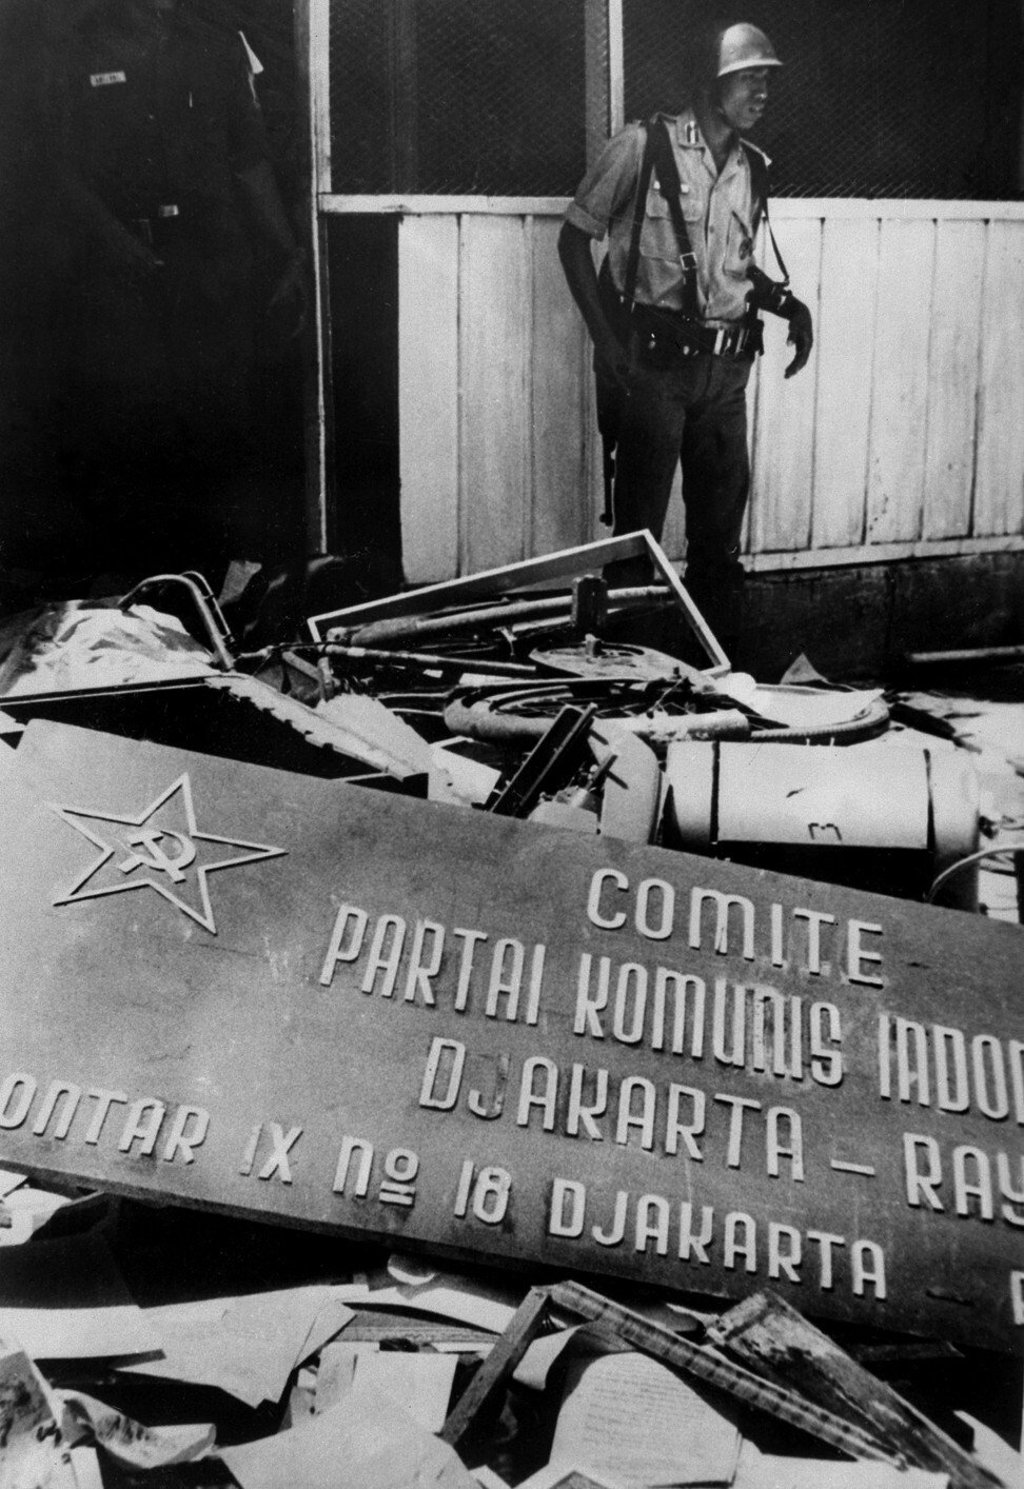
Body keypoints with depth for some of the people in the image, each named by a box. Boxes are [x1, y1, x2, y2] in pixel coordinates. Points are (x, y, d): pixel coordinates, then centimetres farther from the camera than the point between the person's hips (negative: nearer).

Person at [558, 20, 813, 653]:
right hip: (653, 363, -5)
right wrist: (605, 339, -10)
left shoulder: (754, 168, 11)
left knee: (721, 530, 10)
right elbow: (575, 238, -1)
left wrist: (787, 302, 3)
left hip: (727, 368, 5)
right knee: (638, 528, 1)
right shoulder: (643, 147, -6)